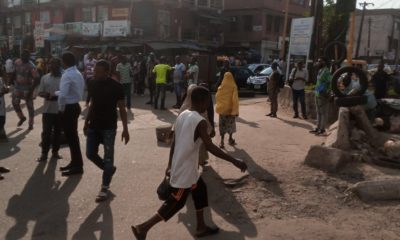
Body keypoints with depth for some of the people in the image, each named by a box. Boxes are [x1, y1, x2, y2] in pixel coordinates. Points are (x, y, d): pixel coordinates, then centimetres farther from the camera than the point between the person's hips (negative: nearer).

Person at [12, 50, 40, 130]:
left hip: (27, 88, -6)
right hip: (17, 87, 6)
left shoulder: (31, 66, -20)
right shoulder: (17, 62, 0)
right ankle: (22, 117, 30)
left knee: (30, 106, 2)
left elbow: (36, 79, -22)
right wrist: (14, 82, 16)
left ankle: (31, 124, 11)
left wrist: (31, 90, -23)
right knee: (15, 103, 6)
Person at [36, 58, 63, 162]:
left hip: (60, 109, -1)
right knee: (46, 132, 1)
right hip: (48, 109, 1)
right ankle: (44, 153, 10)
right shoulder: (45, 78, 6)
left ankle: (55, 152, 22)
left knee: (57, 132, 10)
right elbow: (40, 92, 6)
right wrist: (45, 95, -15)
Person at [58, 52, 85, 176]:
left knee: (71, 137, -2)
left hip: (68, 108, -10)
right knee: (72, 136, 17)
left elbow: (63, 95, -28)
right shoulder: (78, 73, 12)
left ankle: (77, 166, 4)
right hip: (75, 105, 10)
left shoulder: (67, 75, -19)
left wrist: (61, 108, -13)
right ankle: (75, 162, 26)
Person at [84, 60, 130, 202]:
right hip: (93, 126, 6)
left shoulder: (116, 87, -12)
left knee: (108, 157, -1)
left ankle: (105, 188, 9)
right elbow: (92, 104, 14)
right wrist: (86, 122, 15)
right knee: (90, 154, 7)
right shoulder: (93, 85, 4)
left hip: (109, 127, -5)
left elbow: (122, 109, -9)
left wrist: (125, 129, -12)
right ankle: (109, 169, 32)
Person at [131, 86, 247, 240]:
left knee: (200, 191, 22)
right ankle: (143, 227, 7)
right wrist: (234, 161, -22)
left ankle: (201, 227, 34)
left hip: (179, 167, 9)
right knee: (175, 203, 4)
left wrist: (170, 165, 18)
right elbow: (210, 147, -26)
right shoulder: (200, 122, -20)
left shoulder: (182, 116, 5)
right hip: (185, 171, -9)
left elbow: (174, 143, 10)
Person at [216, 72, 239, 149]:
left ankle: (222, 142, -3)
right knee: (231, 124, 17)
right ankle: (230, 139, 29)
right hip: (231, 109, -1)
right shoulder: (233, 87, -12)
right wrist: (236, 110, -10)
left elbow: (217, 97, 0)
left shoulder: (221, 87, -6)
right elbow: (235, 99, -15)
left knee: (223, 125, 5)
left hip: (222, 109, 1)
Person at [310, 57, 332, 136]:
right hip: (318, 94, 10)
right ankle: (318, 128, 24)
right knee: (318, 112, 15)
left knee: (323, 112, -2)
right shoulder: (320, 71, 14)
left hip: (323, 95, -10)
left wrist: (327, 92, -18)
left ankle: (322, 129, 3)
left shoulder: (326, 71, -16)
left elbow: (331, 83, -20)